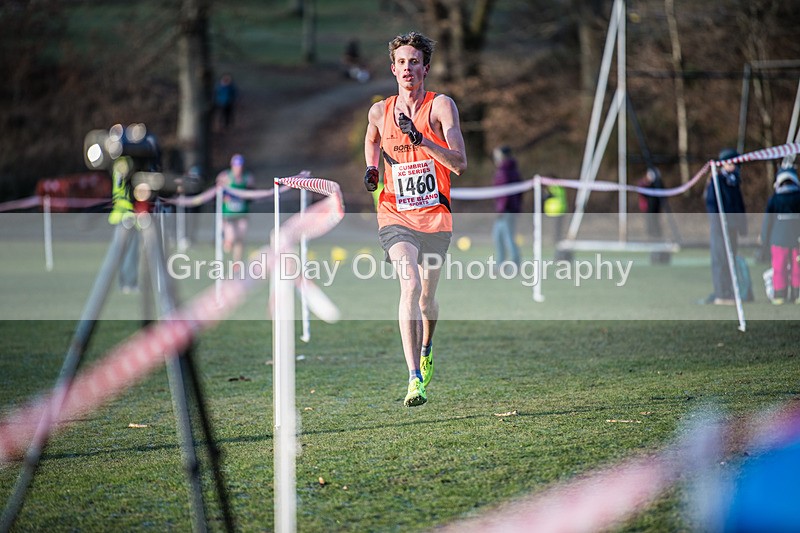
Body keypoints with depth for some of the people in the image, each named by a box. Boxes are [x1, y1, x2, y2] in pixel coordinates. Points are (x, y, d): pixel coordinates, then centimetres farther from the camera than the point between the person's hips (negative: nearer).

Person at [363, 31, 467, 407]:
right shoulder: (379, 111, 5)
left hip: (435, 217, 0)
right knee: (410, 284, -23)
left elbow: (459, 164, -16)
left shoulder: (441, 105, -6)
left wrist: (419, 138, -27)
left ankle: (425, 347, 48)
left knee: (427, 298, 11)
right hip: (395, 216, 0)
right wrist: (372, 168, 11)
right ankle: (415, 378, -29)